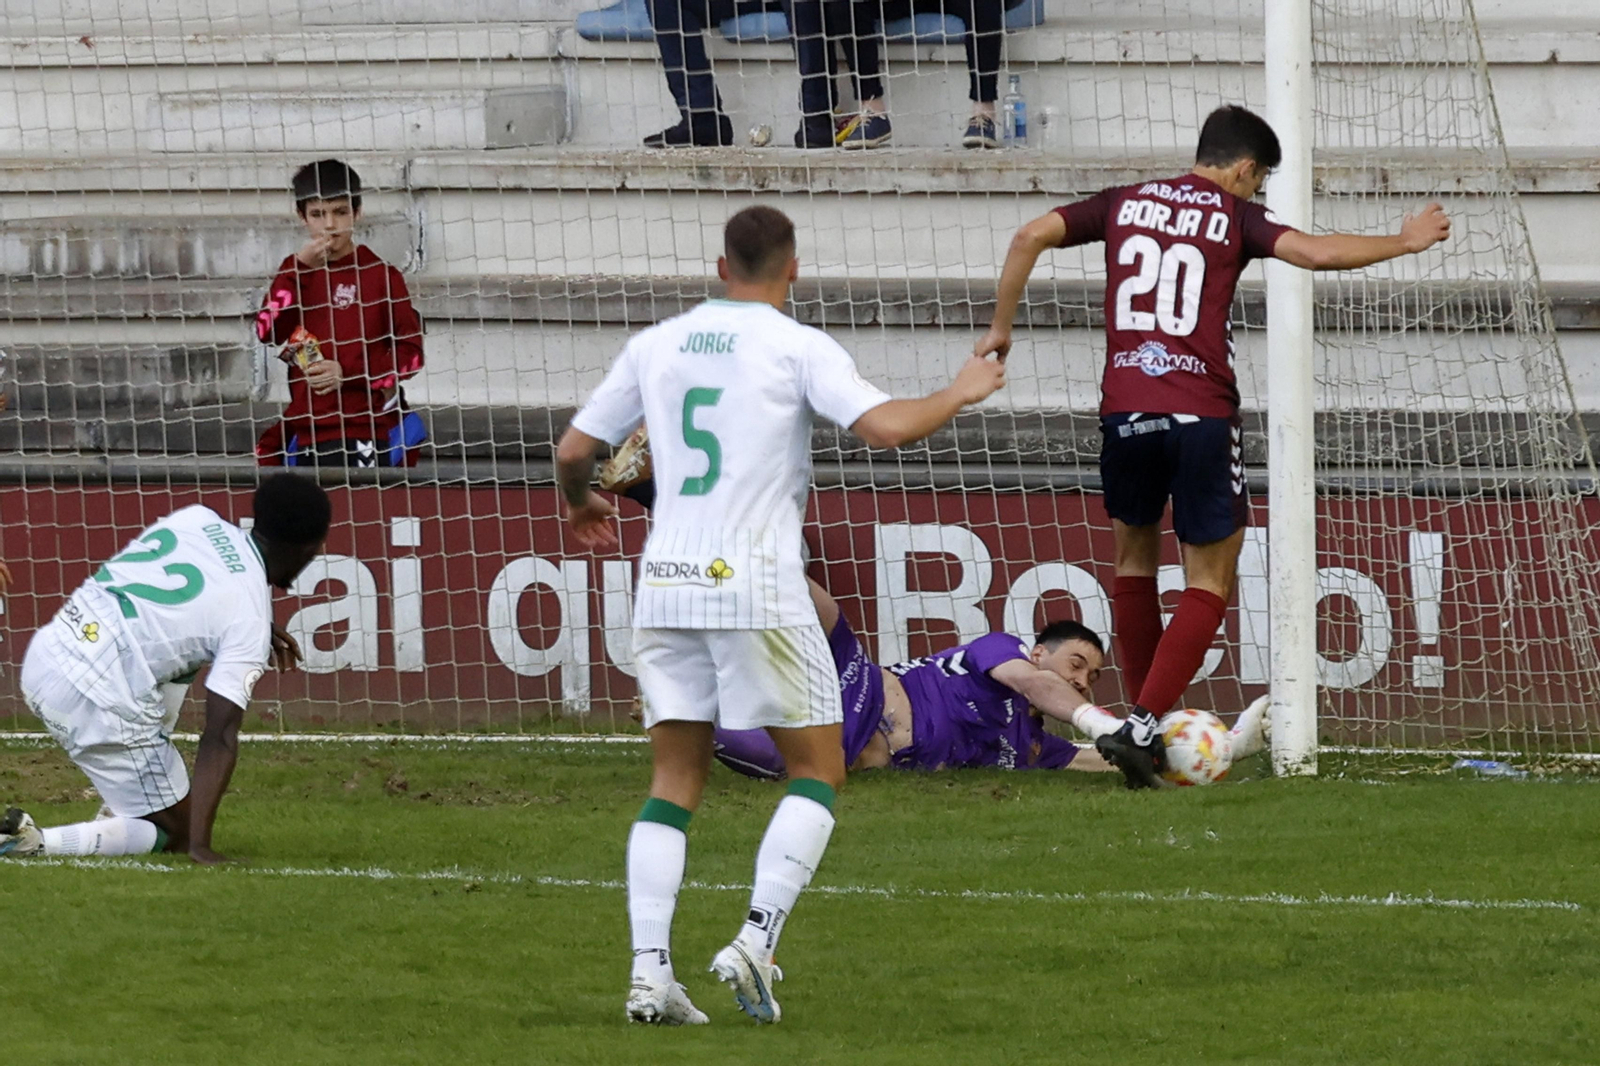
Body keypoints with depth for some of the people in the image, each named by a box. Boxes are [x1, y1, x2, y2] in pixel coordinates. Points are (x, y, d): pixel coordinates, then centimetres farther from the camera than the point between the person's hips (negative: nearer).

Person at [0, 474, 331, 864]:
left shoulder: (196, 518, 10)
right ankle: (34, 840, -11)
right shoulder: (249, 623, -9)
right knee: (177, 832, 9)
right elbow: (220, 736, -15)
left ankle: (124, 811, 26)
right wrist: (199, 846, -19)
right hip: (105, 705, -8)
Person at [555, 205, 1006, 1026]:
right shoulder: (798, 347, -3)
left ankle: (651, 971, -4)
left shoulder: (657, 344, 11)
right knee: (817, 772, 6)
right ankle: (756, 944, -11)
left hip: (665, 583, 5)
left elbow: (574, 449, 16)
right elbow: (884, 427, -15)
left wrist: (580, 503, 38)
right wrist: (961, 393, 4)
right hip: (754, 581, -5)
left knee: (675, 782, 8)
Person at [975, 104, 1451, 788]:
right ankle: (1144, 725, -10)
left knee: (1134, 557, 24)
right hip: (1200, 415, -4)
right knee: (1210, 580, 5)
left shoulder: (1124, 203, 13)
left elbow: (1030, 238, 5)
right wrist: (1402, 243, 5)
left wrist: (1001, 327, 14)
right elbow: (1318, 252, -9)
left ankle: (1143, 723, 24)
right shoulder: (1236, 218, 2)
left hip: (1123, 410, 4)